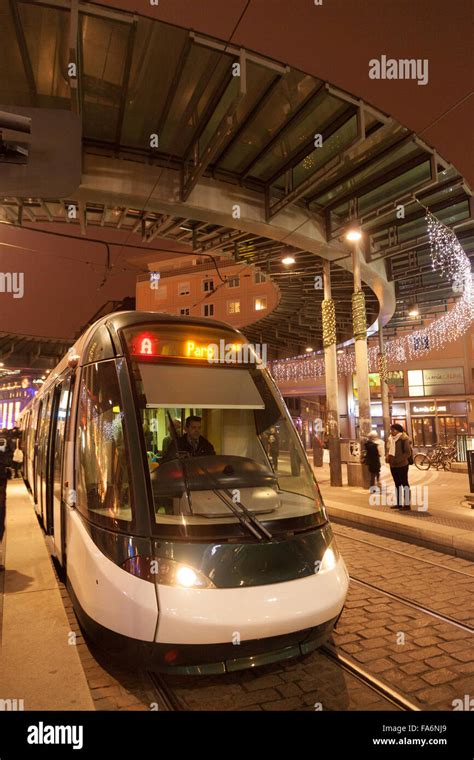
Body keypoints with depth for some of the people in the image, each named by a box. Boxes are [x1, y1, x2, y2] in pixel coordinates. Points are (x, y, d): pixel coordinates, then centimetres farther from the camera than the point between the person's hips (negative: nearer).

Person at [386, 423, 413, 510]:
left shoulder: (404, 439, -11)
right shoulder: (390, 439, 12)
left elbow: (408, 453, -15)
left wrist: (398, 460, -22)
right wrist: (387, 457, 0)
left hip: (402, 465, -8)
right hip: (393, 465, 8)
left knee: (404, 483, 0)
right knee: (397, 484, 14)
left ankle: (407, 504, 6)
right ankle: (399, 503, 23)